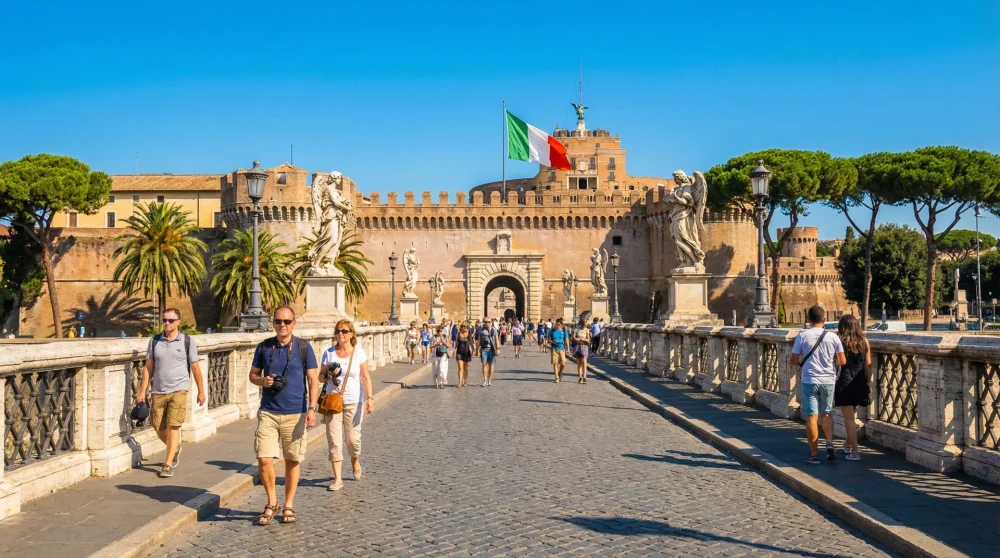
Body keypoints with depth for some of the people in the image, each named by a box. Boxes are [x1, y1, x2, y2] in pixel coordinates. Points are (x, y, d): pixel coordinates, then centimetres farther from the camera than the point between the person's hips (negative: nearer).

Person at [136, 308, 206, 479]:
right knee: (159, 428, 9)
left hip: (178, 390, -3)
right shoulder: (154, 341, 4)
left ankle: (167, 465, -2)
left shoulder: (187, 341, -2)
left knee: (173, 426, -9)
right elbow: (148, 367, 7)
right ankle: (175, 448, 38)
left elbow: (195, 368, 2)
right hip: (158, 391, 3)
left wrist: (201, 391, 3)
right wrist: (142, 390, 2)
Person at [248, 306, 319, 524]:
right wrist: (262, 381, -9)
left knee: (292, 461, 7)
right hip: (268, 412, 1)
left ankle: (288, 506, 22)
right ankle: (272, 502, 15)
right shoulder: (264, 347, 5)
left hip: (295, 413, -1)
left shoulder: (303, 347, -1)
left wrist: (312, 408, -11)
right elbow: (253, 374, 14)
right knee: (264, 459, -6)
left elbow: (313, 380, -1)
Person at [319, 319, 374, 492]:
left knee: (353, 437, 3)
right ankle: (337, 478, 2)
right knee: (334, 439, -3)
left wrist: (369, 397, -12)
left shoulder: (359, 352, -1)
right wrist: (329, 375, -13)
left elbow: (365, 377, -2)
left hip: (353, 401, -1)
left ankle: (355, 460, 36)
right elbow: (321, 376, 9)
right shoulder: (328, 353, 3)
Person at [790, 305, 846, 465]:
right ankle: (830, 443, 1)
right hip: (828, 381, 2)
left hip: (809, 381, -2)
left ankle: (814, 455, 9)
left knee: (811, 417, 4)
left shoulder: (802, 336, -7)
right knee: (826, 414, 20)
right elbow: (842, 361, -1)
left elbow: (793, 360, -5)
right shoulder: (832, 336, -2)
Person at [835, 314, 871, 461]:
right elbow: (868, 365, 5)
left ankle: (854, 452, -2)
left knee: (849, 418, 0)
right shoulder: (864, 341, 3)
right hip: (860, 382, 5)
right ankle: (848, 445, 34)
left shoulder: (840, 341, -8)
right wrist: (869, 383, 13)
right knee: (850, 416, 22)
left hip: (845, 382, -5)